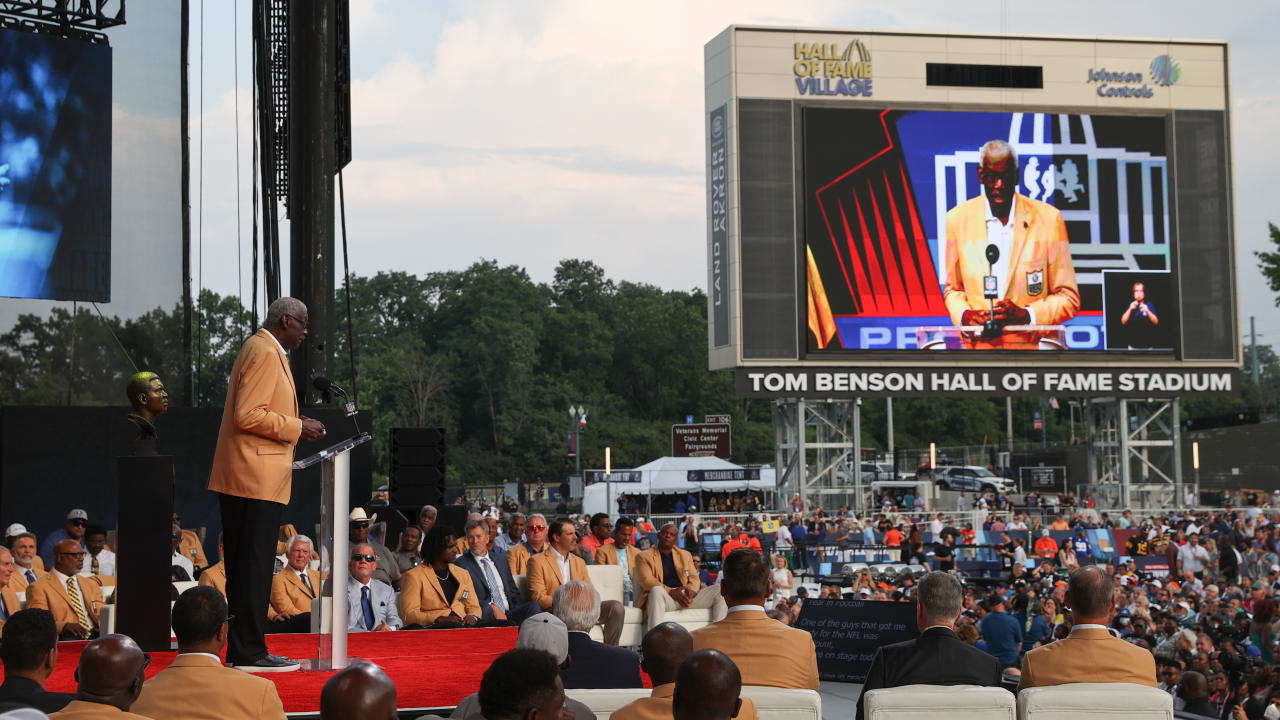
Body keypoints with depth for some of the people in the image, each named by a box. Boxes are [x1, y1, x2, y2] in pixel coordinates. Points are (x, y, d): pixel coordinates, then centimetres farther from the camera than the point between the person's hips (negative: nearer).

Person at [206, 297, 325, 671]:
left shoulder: (259, 349, 20)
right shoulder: (266, 354, -13)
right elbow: (247, 415, -21)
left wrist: (294, 427, 21)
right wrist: (297, 427, -14)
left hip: (238, 478, 11)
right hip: (257, 478, -11)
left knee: (243, 565, 11)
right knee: (254, 566, -8)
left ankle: (241, 649, 15)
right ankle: (249, 651, -6)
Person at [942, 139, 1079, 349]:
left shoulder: (1048, 219, 3)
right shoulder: (957, 219, 8)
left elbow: (1068, 298, 7)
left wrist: (1026, 315, -9)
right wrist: (964, 314, -1)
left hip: (1033, 344, -2)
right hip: (978, 344, 2)